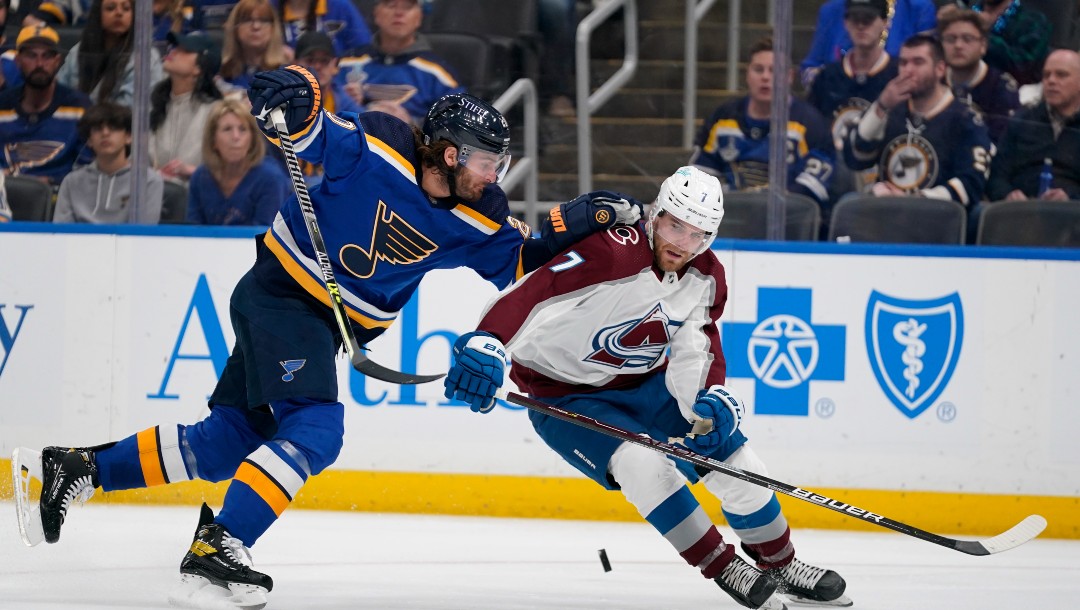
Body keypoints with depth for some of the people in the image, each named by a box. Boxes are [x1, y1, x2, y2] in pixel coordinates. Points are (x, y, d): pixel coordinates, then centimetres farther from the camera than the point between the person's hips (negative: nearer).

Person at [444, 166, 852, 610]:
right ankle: (724, 569, -15)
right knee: (642, 463, -31)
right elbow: (529, 290, -42)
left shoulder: (706, 278, -6)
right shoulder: (612, 252, -30)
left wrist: (712, 400, -27)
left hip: (646, 388, 7)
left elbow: (696, 353, -5)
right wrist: (486, 343, -59)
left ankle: (781, 565, 22)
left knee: (733, 458, -2)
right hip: (566, 398, -7)